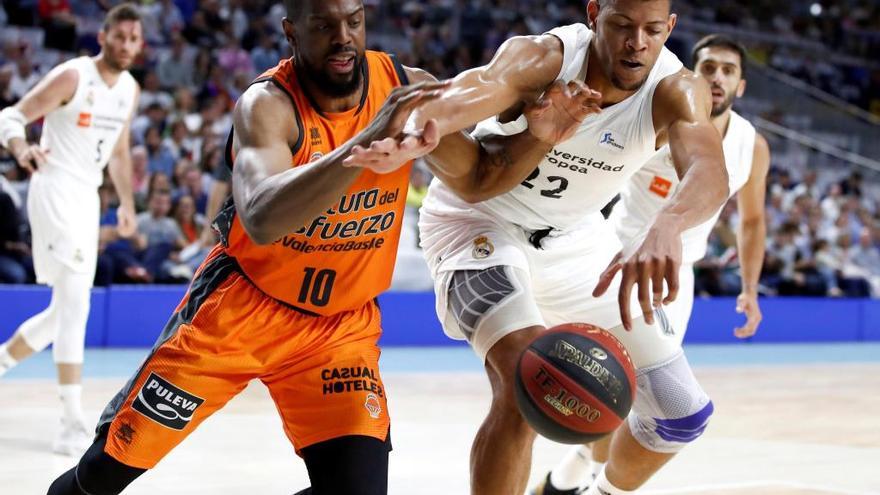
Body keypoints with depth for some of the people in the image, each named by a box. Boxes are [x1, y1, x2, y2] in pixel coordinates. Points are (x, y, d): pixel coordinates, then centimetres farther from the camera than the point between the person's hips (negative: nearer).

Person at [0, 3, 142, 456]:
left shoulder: (130, 89, 9)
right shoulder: (72, 76, -13)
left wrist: (127, 204, 20)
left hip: (88, 197, 8)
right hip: (55, 189, -8)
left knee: (66, 310, 13)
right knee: (75, 303, -19)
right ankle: (72, 424, -21)